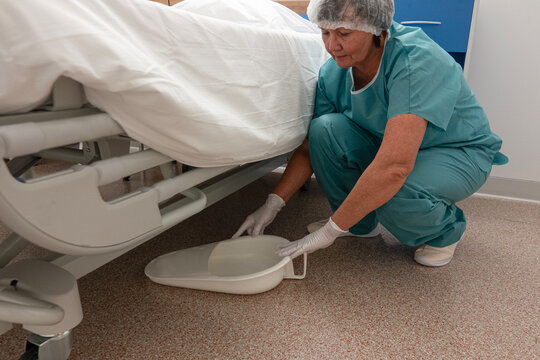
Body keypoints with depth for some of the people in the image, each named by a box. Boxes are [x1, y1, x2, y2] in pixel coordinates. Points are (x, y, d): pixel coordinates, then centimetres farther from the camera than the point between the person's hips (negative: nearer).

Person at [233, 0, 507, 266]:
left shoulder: (417, 61, -33)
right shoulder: (333, 73, -13)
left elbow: (395, 167, -42)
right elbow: (309, 149, -4)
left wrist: (330, 231, -38)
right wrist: (273, 203, -15)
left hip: (459, 153, -5)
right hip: (389, 149, 6)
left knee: (396, 193, -37)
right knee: (325, 128, -19)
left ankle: (445, 230, 0)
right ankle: (361, 224, 2)